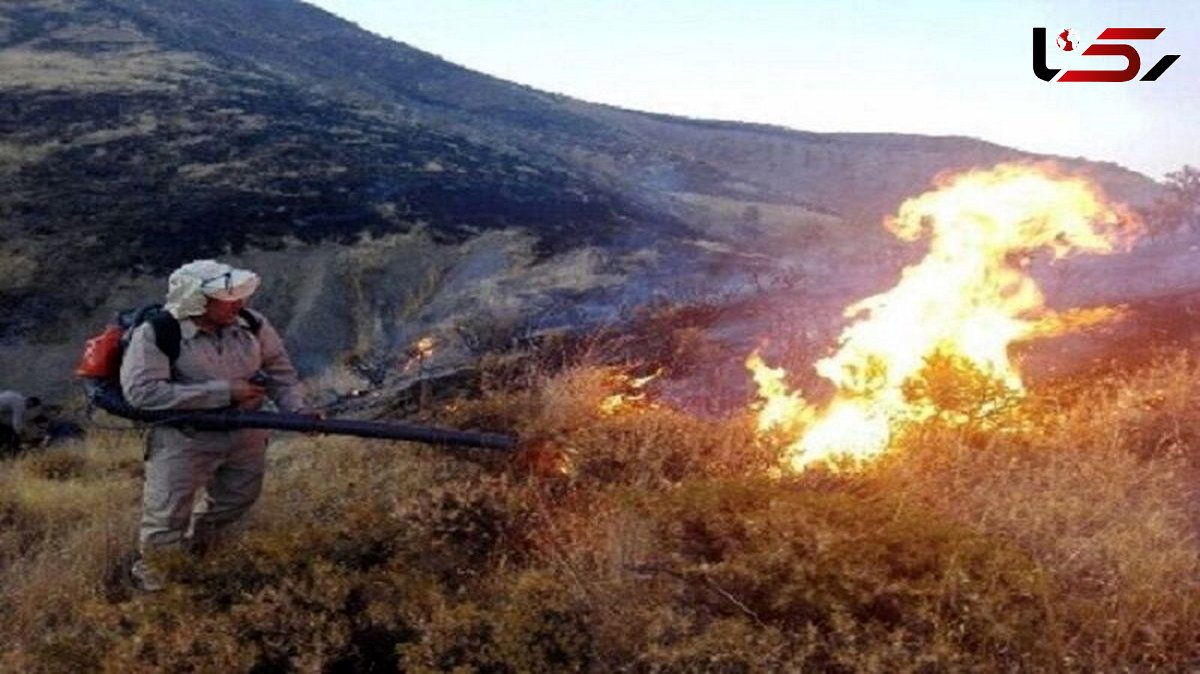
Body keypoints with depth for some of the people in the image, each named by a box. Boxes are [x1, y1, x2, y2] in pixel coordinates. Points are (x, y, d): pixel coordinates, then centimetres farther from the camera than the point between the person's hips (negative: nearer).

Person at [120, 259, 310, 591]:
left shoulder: (251, 324, -9)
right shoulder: (154, 335, -22)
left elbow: (279, 368, 5)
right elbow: (141, 390, -30)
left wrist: (296, 408, -13)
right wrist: (223, 392, -30)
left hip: (245, 436, 5)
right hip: (184, 439, -5)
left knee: (236, 500, 22)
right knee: (167, 516, 1)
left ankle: (197, 547, 52)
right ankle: (148, 564, 33)